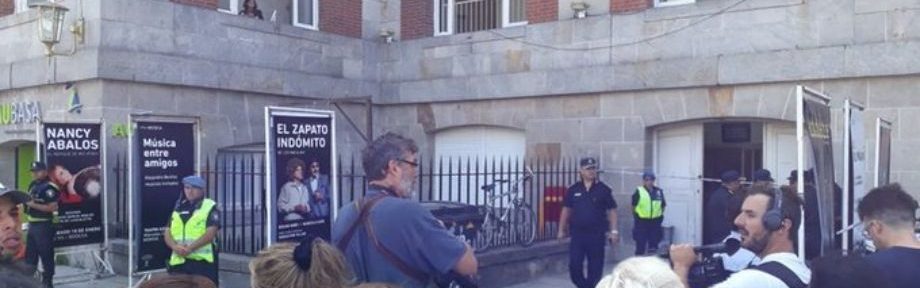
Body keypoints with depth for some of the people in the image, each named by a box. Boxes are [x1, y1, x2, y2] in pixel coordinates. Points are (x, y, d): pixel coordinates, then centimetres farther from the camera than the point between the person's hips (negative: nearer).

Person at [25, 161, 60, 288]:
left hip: (44, 225, -9)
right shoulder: (32, 185, 12)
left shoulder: (49, 188, -16)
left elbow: (53, 207, -24)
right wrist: (26, 203, 11)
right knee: (30, 254, 17)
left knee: (46, 255, 0)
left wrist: (33, 205, -22)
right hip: (32, 224, 9)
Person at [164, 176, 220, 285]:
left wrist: (190, 248, -20)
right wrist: (175, 246, -11)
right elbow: (167, 233, 10)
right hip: (178, 262, 5)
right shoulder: (178, 209, 17)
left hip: (202, 261, -5)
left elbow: (210, 233, -11)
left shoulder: (210, 207, 1)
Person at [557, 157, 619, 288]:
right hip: (577, 234, 1)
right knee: (574, 265, -2)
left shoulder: (604, 190, 0)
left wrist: (613, 231, -4)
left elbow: (611, 211, 2)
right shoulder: (573, 190, 4)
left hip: (597, 234, -1)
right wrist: (561, 230, 10)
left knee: (595, 267, 5)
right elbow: (566, 210, 11)